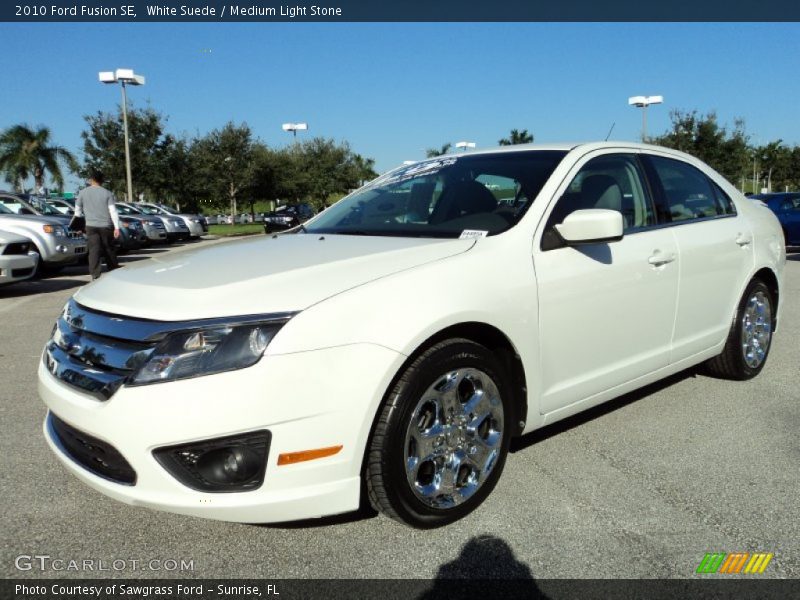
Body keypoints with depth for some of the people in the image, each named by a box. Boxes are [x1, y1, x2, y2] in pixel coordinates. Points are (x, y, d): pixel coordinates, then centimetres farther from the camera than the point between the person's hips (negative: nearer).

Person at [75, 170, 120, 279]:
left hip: (91, 226, 0)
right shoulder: (107, 193, 0)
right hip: (106, 225, 0)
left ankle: (95, 274, -11)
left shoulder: (83, 193, 4)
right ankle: (114, 271, 18)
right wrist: (116, 227, -7)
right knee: (109, 249, 11)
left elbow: (77, 211, 8)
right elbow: (113, 211, -7)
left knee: (94, 250, -3)